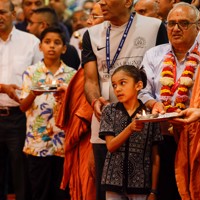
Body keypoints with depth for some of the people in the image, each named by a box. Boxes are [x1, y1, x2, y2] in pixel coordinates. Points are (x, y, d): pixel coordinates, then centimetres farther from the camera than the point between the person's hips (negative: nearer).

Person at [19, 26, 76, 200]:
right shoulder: (31, 72, 4)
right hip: (37, 141, -1)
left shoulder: (71, 74, 7)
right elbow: (23, 106, -3)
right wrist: (33, 93, -23)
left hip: (64, 141, 1)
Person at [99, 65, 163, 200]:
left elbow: (155, 157, 2)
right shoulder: (110, 112, 4)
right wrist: (130, 128, -23)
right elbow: (111, 146, -6)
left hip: (141, 183, -1)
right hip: (115, 181, 1)